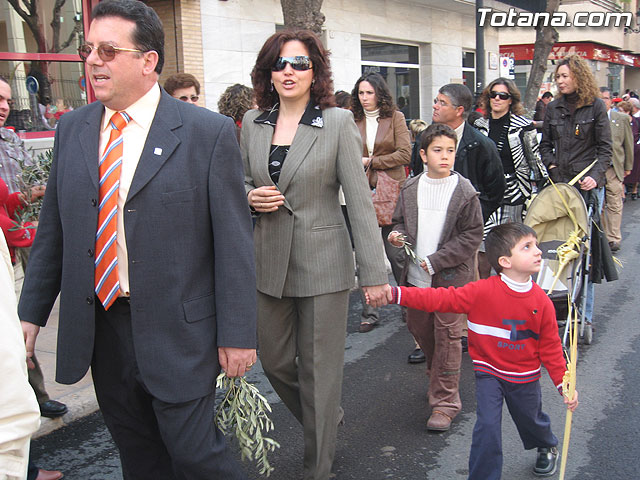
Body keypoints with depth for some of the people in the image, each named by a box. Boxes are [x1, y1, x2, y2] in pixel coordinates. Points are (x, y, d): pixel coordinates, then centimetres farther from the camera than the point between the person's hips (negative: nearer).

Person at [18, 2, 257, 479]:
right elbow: (52, 230, 11)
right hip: (100, 328, 5)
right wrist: (31, 313, 9)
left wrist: (237, 334, -10)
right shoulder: (72, 129, 6)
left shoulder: (209, 132, -10)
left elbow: (234, 241, -10)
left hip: (176, 332, -5)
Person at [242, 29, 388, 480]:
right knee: (274, 360, 15)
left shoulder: (339, 122, -7)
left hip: (323, 263, -4)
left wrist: (374, 272, -13)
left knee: (320, 368, 5)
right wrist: (251, 197, -7)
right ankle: (324, 421, 44)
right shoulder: (253, 122, 6)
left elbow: (359, 198, -10)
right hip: (268, 261, 5)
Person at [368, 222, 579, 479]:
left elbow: (551, 347, -3)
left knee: (532, 420, 22)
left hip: (525, 377, 2)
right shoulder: (482, 291, -19)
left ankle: (547, 448, 56)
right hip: (489, 373, -2)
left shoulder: (542, 301, -12)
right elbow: (441, 299, -24)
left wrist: (564, 384, -5)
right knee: (487, 426, -12)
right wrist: (395, 294, -33)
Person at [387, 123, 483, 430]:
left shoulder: (465, 192, -8)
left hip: (451, 276, -4)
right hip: (417, 275, 5)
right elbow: (401, 220, 15)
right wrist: (398, 236, -9)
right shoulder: (410, 188, 3)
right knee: (417, 326, 17)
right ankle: (438, 374, 45)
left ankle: (445, 401, 12)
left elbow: (472, 236, -9)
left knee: (447, 334, 0)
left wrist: (435, 261, -15)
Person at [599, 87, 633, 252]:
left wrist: (628, 167, 13)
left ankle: (613, 238, 5)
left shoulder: (622, 119, 8)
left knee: (614, 206, -1)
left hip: (614, 169, 1)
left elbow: (629, 144, 13)